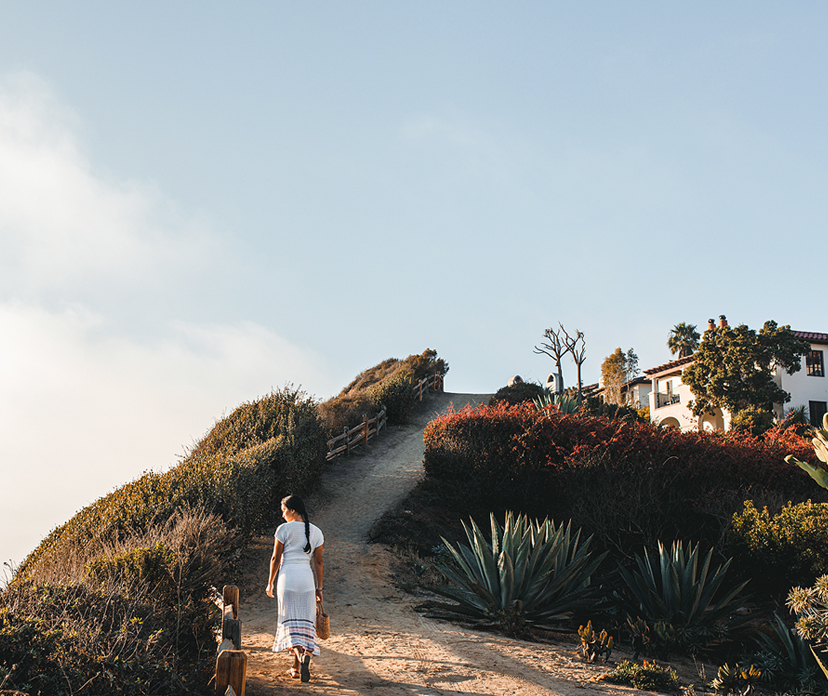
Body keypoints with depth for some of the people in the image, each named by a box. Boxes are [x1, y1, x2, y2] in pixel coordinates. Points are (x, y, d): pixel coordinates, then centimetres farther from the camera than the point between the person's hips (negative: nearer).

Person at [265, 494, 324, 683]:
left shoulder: (284, 529, -4)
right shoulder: (316, 532, 7)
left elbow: (275, 558, -2)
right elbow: (318, 562, 9)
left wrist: (270, 582, 9)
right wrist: (319, 588, 14)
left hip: (287, 575, -3)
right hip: (307, 577, 3)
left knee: (290, 622, -2)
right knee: (305, 622, 8)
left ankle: (301, 655, -28)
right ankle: (296, 667, 8)